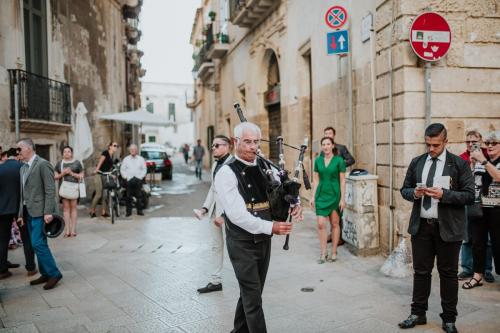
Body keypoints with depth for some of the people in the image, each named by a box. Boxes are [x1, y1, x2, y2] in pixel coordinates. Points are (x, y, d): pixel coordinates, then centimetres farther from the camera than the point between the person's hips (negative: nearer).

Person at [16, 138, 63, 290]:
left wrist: (48, 212, -20)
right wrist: (21, 213, 13)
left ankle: (54, 273, -1)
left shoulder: (43, 164, -11)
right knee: (38, 244, 11)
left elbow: (50, 190, -16)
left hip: (40, 211, -8)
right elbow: (23, 193, 17)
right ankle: (45, 274, 19)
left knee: (38, 243, -11)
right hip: (29, 212, 8)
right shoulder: (23, 168, 15)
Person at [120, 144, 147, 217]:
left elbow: (144, 169, 10)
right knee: (129, 196, -2)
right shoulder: (126, 159, 9)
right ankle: (129, 211, 3)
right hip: (129, 180, 0)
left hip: (138, 179, 0)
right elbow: (122, 169, 10)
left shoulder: (141, 159, 10)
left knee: (139, 196, -2)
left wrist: (141, 176, -1)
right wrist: (125, 177, -1)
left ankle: (139, 210, 6)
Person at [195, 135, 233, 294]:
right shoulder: (215, 165, 14)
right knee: (216, 246, 13)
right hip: (215, 209, 8)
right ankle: (215, 281, 23)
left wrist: (224, 214, -21)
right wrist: (205, 207, 9)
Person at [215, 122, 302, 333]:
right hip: (242, 242, -6)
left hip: (264, 240, 6)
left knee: (250, 292, 19)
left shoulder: (265, 167, 5)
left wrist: (294, 204, -8)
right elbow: (237, 214, -22)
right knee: (253, 297, -2)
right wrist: (270, 227, -25)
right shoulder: (226, 173, -14)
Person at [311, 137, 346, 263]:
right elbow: (316, 180, 11)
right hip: (321, 194, 3)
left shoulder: (339, 160, -4)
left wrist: (342, 198, -8)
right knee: (321, 224, -4)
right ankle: (323, 253, 7)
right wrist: (313, 196, 7)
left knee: (335, 224, 6)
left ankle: (334, 253, 18)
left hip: (334, 194, -3)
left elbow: (342, 181, -4)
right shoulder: (318, 160, 6)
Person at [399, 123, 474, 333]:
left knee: (448, 274, 8)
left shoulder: (459, 164, -5)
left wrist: (444, 194, -21)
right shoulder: (416, 163, 7)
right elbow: (405, 189, 12)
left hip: (448, 228, -3)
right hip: (421, 226, 3)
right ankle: (418, 313, 26)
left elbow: (469, 195, -8)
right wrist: (414, 193, -10)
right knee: (421, 271, 11)